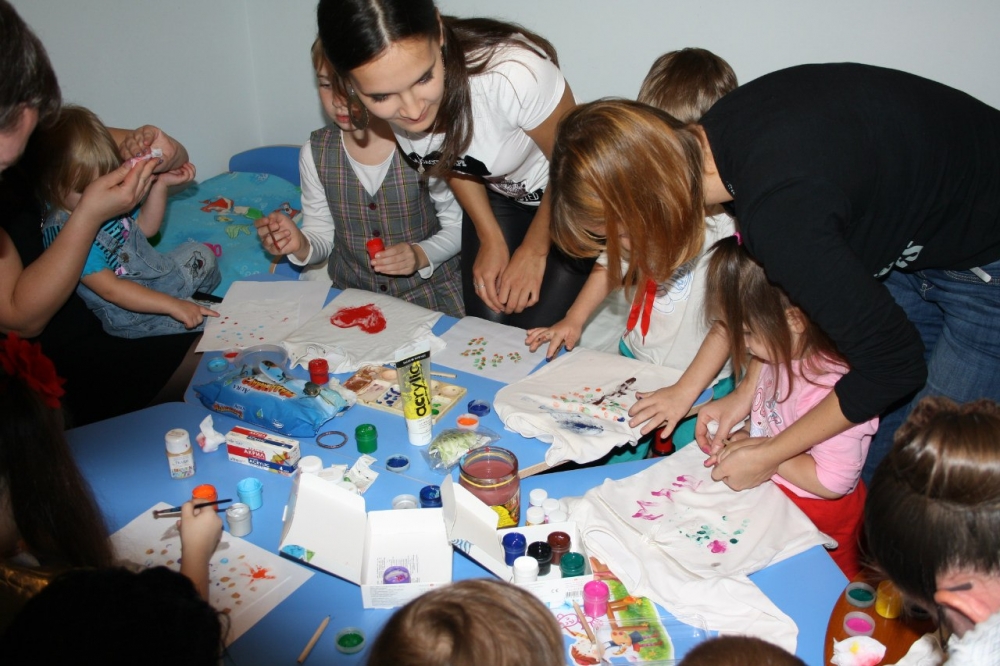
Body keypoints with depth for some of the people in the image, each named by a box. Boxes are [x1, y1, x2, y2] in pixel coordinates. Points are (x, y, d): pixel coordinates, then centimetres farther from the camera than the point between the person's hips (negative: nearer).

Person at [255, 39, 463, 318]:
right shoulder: (315, 153, -1)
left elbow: (457, 227, -3)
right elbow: (322, 235, 7)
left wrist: (421, 255, -22)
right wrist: (300, 245, -16)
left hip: (431, 289, -2)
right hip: (351, 292, 3)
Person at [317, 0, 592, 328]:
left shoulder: (514, 73, -39)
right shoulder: (385, 95, -23)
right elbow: (452, 158, 0)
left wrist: (533, 251, -7)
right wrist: (491, 239, -3)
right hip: (496, 194, 4)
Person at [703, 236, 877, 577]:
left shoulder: (832, 387, -32)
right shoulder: (784, 352, -7)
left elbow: (831, 480, -28)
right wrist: (745, 436, -3)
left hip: (815, 512, -8)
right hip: (773, 492, 8)